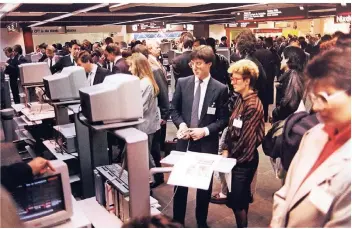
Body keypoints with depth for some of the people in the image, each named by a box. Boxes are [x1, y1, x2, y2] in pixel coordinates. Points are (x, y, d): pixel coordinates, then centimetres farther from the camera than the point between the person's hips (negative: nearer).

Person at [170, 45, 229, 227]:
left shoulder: (220, 89, -7)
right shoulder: (183, 83, -1)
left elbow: (223, 119, -5)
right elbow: (173, 109, 6)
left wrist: (205, 130, -19)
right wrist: (181, 124, -13)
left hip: (207, 144, -2)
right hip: (184, 141, 2)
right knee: (180, 182, 13)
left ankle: (201, 221, 37)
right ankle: (177, 220, 34)